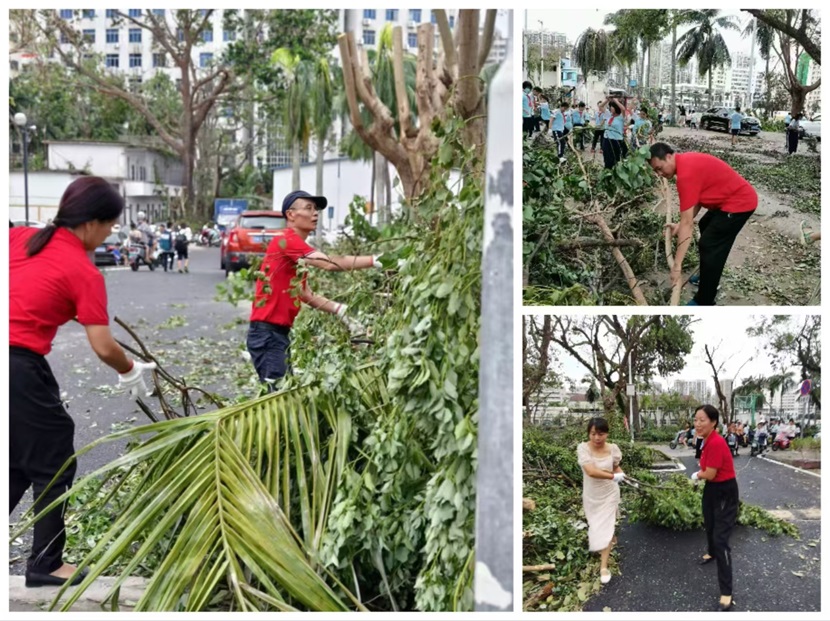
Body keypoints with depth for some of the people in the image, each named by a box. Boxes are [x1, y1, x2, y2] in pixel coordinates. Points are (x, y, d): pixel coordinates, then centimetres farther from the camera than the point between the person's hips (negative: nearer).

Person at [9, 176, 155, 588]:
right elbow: (103, 347, -10)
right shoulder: (84, 272, -10)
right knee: (53, 466, 9)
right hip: (22, 369, -7)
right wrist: (131, 372, 7)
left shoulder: (19, 237, 7)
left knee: (17, 465, 22)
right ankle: (45, 564, 19)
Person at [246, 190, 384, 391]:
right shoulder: (286, 240, -13)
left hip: (280, 331, 10)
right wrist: (374, 261, -23)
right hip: (267, 331, -10)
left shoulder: (298, 251, 17)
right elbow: (329, 264, -24)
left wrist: (340, 311, 5)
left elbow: (306, 295, 15)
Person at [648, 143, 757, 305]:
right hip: (738, 197, 11)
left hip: (739, 203, -11)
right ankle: (709, 278, 42)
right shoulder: (687, 162, 3)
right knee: (706, 226, 28)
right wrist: (680, 225, 0)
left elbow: (687, 223, -28)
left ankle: (704, 303, -2)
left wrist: (677, 265, -27)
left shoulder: (686, 174, -27)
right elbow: (697, 198, 11)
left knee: (709, 246, -10)